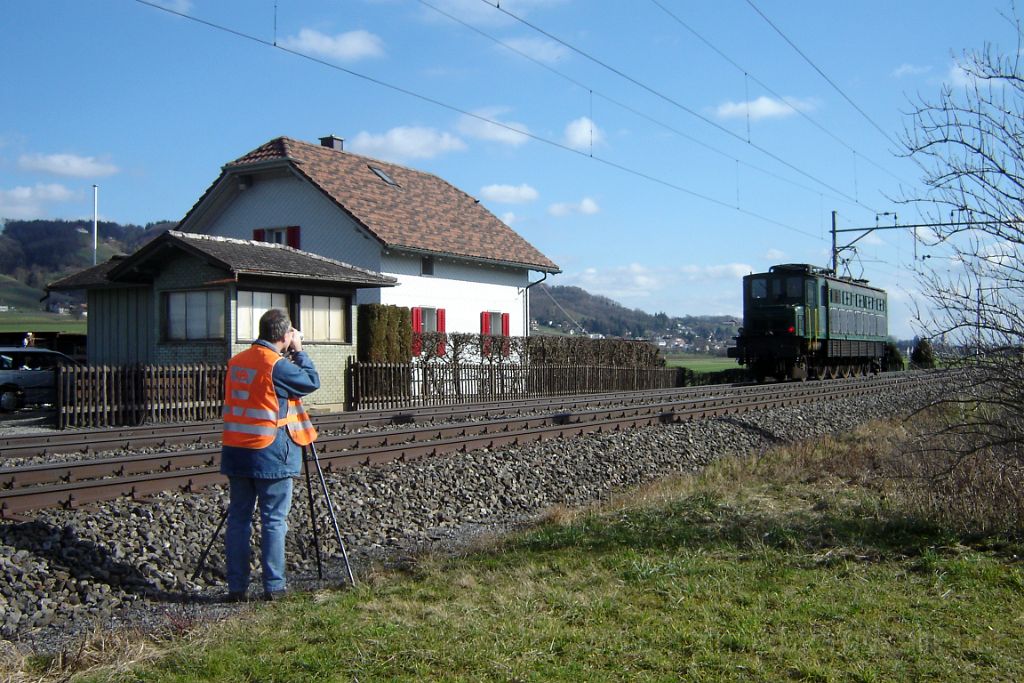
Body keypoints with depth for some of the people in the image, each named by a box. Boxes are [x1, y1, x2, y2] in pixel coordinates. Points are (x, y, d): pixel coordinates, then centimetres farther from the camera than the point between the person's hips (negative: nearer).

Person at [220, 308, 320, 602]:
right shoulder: (277, 365, -14)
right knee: (274, 521, 3)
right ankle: (274, 587, 7)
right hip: (269, 454, -6)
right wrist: (299, 351, 6)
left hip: (236, 451, 6)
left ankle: (236, 587, 13)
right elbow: (312, 381, -4)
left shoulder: (236, 362, 9)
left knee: (238, 518, 10)